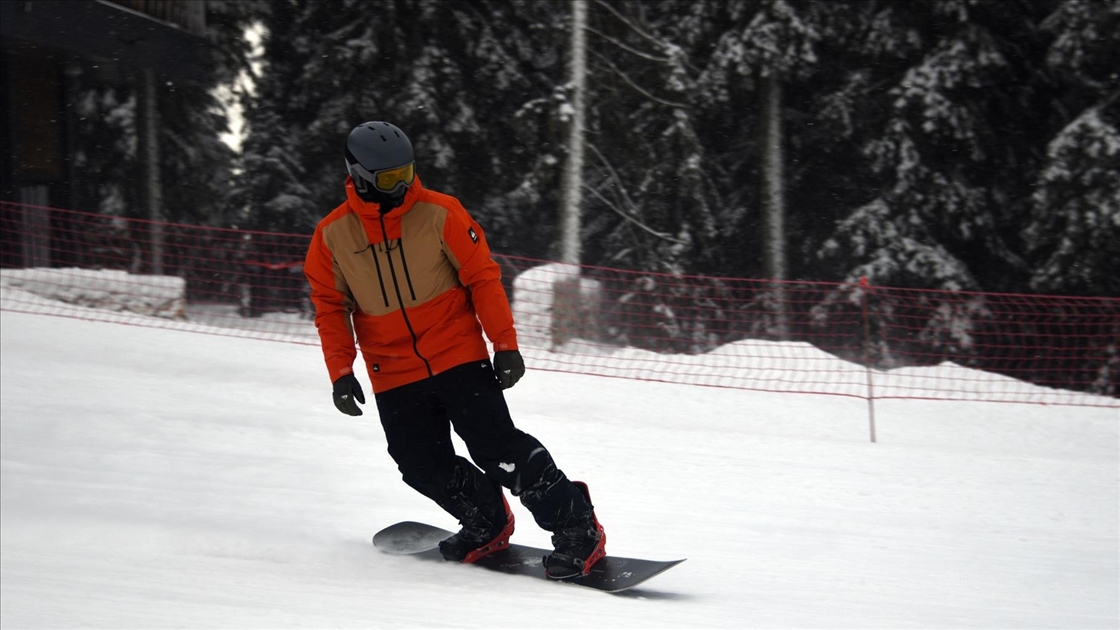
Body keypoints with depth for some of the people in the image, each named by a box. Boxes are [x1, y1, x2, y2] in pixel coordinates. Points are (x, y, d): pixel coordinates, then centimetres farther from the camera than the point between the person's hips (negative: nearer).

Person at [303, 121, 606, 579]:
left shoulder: (439, 213, -7)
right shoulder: (333, 235, -2)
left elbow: (483, 277, -4)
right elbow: (329, 307, 6)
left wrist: (505, 344, -8)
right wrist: (340, 372, -4)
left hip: (459, 357, -3)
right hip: (393, 378, 3)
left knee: (498, 448, -13)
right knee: (424, 467, -2)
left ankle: (576, 528, -4)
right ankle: (487, 523, 23)